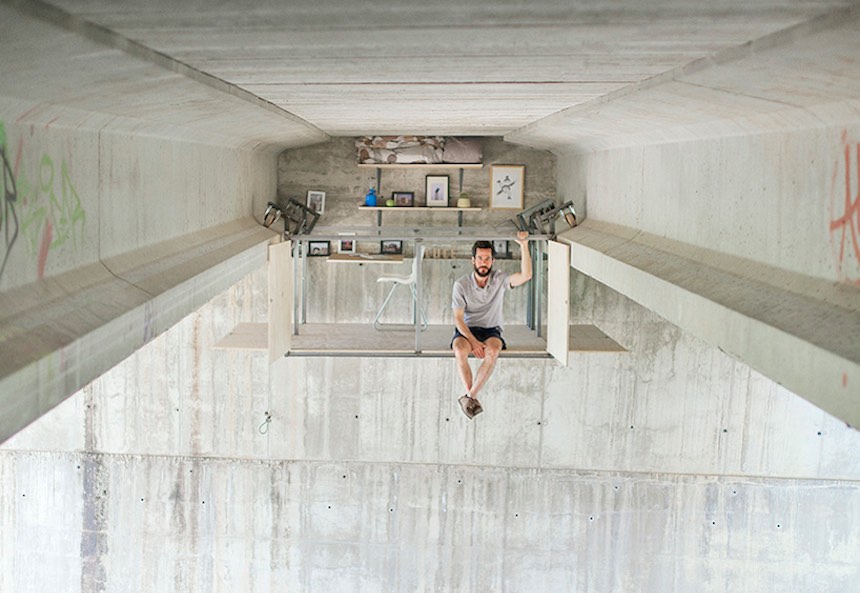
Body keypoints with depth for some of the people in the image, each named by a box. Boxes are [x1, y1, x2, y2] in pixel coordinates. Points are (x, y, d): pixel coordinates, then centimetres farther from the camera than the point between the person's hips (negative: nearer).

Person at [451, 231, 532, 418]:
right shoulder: (461, 285, -6)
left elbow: (526, 276, -22)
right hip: (466, 330, 0)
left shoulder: (500, 280, -4)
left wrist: (524, 246, -30)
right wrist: (473, 341, -21)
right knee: (460, 351, -36)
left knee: (493, 351, -35)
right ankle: (472, 397, -26)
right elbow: (458, 318, -7)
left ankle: (469, 397, -28)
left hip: (491, 330, 0)